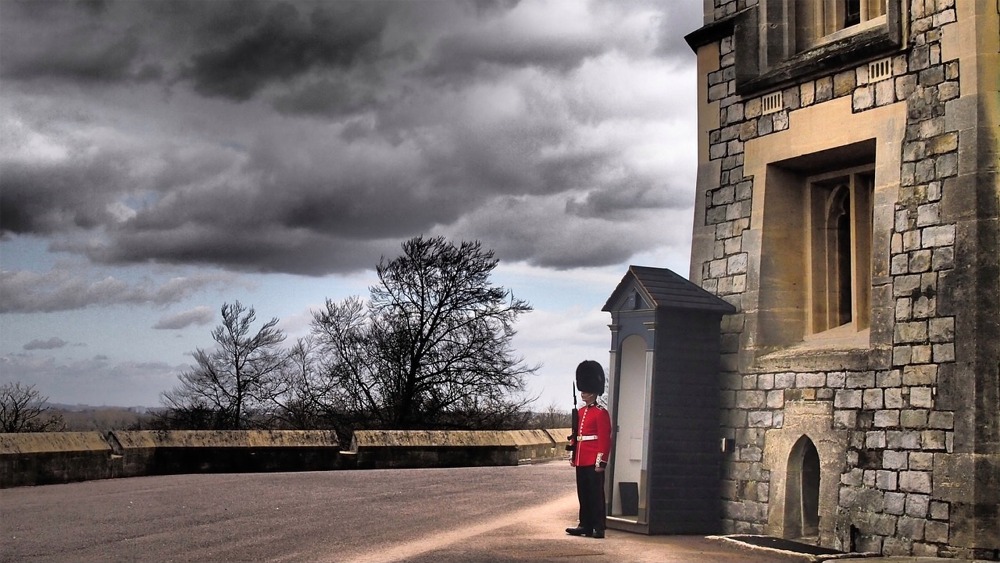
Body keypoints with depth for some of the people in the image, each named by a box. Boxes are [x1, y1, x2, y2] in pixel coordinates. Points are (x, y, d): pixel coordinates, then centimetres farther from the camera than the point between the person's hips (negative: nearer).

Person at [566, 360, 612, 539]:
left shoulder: (601, 413, -9)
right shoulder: (581, 412, 15)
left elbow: (605, 439, -13)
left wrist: (601, 461, -17)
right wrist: (573, 456, 15)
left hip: (593, 463, -8)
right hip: (581, 462, 8)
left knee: (596, 495, -4)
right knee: (583, 494, 11)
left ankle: (598, 528, 0)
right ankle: (585, 525, 18)